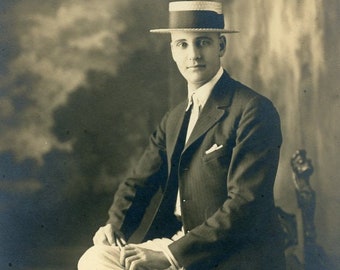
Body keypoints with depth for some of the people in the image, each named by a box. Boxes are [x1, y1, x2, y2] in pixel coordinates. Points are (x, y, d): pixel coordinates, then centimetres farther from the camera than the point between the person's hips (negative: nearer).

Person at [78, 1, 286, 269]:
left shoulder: (254, 111, -12)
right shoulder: (174, 119, 14)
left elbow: (245, 204, -19)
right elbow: (141, 180, 17)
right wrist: (115, 224, -5)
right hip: (179, 242, 8)